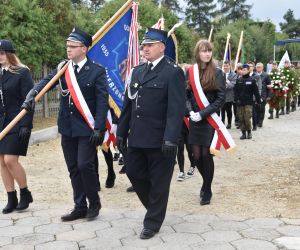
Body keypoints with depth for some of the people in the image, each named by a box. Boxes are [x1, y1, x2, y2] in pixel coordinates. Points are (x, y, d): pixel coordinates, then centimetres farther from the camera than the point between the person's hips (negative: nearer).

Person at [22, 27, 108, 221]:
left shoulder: (97, 71, -7)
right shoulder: (62, 68, 7)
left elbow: (102, 101, -10)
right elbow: (47, 81, -6)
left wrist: (98, 128, -17)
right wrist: (32, 94, -27)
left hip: (87, 129, -5)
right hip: (67, 128, 5)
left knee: (85, 165, -9)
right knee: (73, 169, 10)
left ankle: (94, 202, 12)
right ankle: (80, 207, 21)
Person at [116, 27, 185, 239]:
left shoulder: (173, 72, -9)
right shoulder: (138, 71, 13)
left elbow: (176, 109, -17)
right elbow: (128, 104, 15)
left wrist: (171, 139, -23)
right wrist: (122, 132, 12)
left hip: (160, 140, -7)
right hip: (137, 137, 7)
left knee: (159, 182, 5)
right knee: (134, 173, 14)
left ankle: (153, 223, 20)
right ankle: (155, 206, 36)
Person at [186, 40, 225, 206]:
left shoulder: (217, 73, -4)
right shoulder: (190, 72, 5)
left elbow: (221, 99, -8)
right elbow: (186, 95, 7)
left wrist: (203, 113, -15)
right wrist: (190, 112, -10)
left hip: (210, 120, -3)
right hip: (194, 121, 3)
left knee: (206, 155, -1)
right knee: (197, 156, 5)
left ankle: (207, 191, 16)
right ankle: (207, 183, 32)